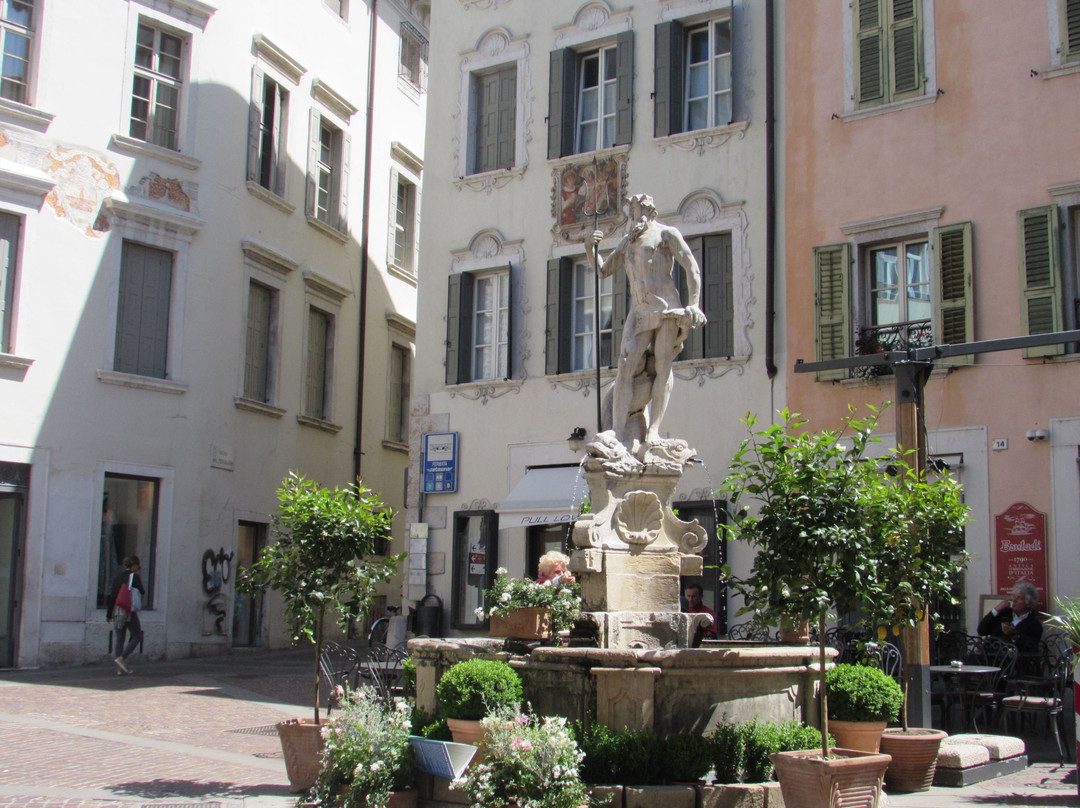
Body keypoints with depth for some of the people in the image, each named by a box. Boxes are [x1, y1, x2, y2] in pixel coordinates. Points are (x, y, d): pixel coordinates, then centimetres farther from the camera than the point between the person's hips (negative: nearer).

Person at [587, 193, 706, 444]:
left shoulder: (666, 233, 10)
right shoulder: (627, 242, 27)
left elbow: (692, 268, 3)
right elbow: (602, 270, 30)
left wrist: (694, 304, -9)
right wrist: (591, 249, 9)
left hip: (666, 308, -4)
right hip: (639, 312, 4)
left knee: (663, 367, -8)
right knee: (626, 366, -12)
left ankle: (653, 430, -8)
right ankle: (618, 432, -17)